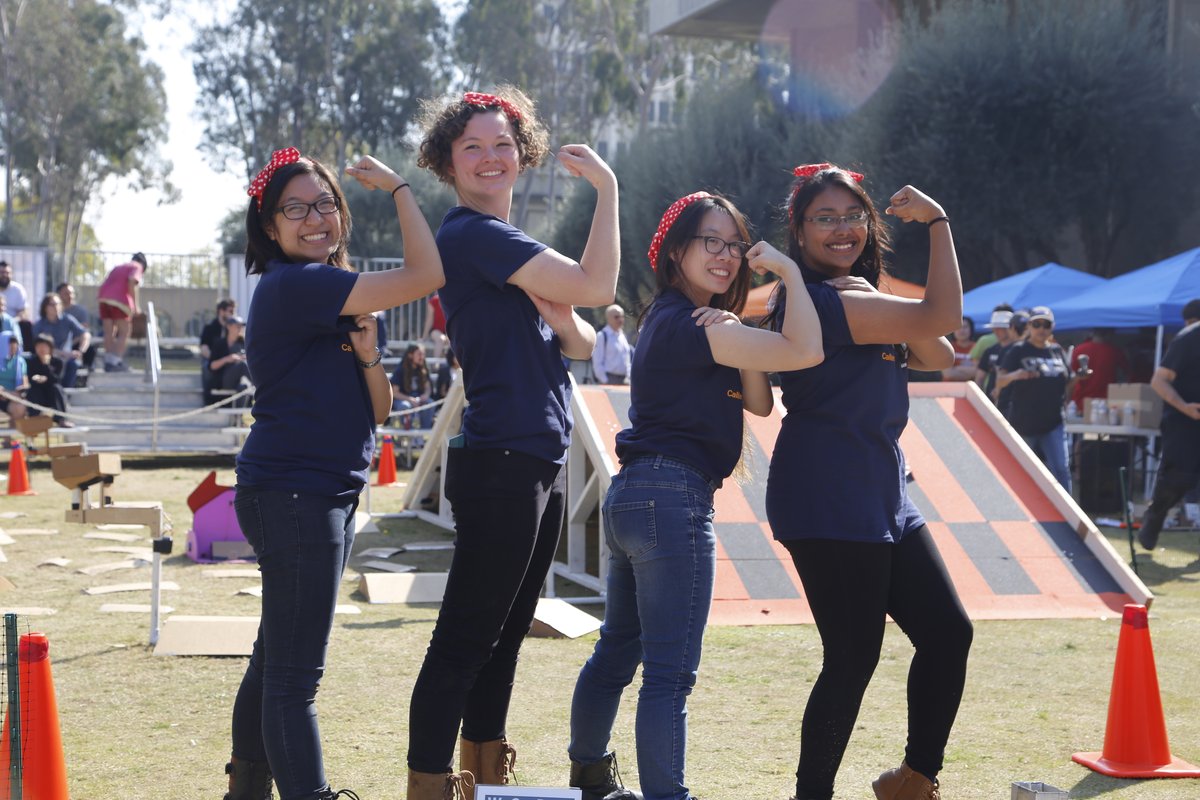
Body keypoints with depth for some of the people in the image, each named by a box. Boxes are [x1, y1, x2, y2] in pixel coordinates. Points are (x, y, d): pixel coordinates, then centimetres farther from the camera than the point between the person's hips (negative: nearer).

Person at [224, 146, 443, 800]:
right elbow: (425, 275, -22)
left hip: (323, 495, 10)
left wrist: (366, 354, -7)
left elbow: (375, 413, 13)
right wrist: (399, 187, -9)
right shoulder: (293, 285, -14)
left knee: (276, 660, 17)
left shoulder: (333, 299, 17)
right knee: (295, 676, -10)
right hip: (294, 494, -10)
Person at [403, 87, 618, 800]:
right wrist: (606, 187, -9)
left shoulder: (508, 244, 19)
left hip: (541, 459, 10)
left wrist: (559, 317, -8)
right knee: (466, 635, -8)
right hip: (500, 463, -10)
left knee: (506, 632, 15)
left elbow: (583, 344, 15)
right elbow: (598, 286, -18)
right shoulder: (471, 234, -12)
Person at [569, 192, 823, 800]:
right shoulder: (685, 325, -14)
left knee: (616, 651, 20)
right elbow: (805, 352, -23)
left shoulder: (674, 322, 18)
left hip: (633, 497, 10)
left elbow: (759, 403, 11)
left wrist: (739, 343, -6)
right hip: (672, 496, -10)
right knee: (670, 671, -10)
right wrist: (789, 272, -11)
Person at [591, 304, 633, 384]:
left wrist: (628, 377, 11)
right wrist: (604, 380, -15)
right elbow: (597, 362, -11)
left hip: (624, 379, 7)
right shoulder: (602, 336, -7)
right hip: (609, 379, -7)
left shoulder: (623, 336, 15)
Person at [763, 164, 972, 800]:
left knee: (947, 632, 6)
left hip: (881, 497, 10)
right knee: (853, 658, -7)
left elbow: (938, 357, 11)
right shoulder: (813, 300, -15)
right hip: (826, 502, -10)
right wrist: (937, 221, -12)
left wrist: (874, 300, -4)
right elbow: (942, 316, -21)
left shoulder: (858, 301, 18)